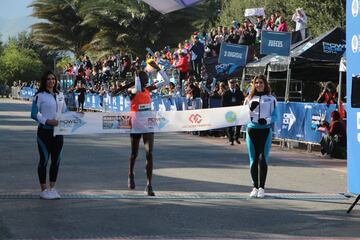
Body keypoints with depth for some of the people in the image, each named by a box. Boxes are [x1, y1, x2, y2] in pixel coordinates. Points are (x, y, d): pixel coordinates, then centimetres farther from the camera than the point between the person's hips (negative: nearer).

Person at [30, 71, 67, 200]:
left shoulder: (60, 95, 12)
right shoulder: (40, 96, -7)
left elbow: (65, 111, 21)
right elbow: (34, 114, -10)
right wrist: (48, 121, -20)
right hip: (45, 131, -6)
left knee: (56, 160, 8)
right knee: (44, 160, 1)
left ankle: (52, 188, 19)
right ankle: (43, 189, 9)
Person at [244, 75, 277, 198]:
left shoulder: (271, 99, 6)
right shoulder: (249, 99, 12)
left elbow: (274, 115, 2)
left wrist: (267, 120, -17)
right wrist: (251, 108, -10)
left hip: (265, 130, -2)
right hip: (252, 129, 2)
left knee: (263, 159, -6)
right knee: (253, 160, 3)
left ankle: (262, 187, 1)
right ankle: (255, 187, 12)